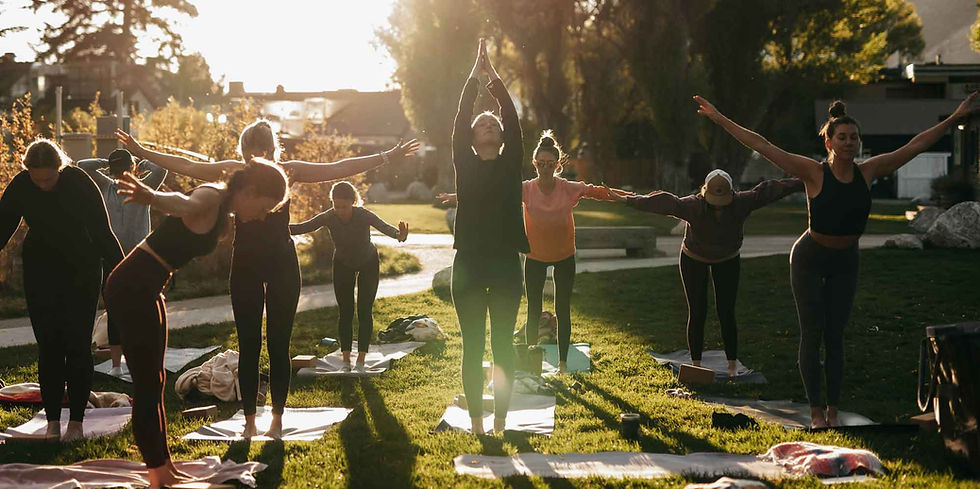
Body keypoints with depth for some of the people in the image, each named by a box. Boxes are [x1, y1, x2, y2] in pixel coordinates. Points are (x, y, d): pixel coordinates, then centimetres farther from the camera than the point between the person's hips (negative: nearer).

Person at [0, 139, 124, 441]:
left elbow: (102, 232, -17)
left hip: (82, 271, -2)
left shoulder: (79, 182, -19)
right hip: (41, 272, 2)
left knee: (77, 346, -4)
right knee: (48, 347, 0)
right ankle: (52, 421, 7)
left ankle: (76, 421, 3)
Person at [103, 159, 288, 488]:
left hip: (148, 290, 10)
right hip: (132, 288, -10)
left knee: (154, 382, 16)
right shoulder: (210, 199, -19)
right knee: (147, 384, -5)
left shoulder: (222, 207, 10)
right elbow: (182, 203, -43)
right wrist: (151, 197, -64)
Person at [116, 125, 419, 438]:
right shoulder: (233, 171, -1)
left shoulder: (288, 171, -4)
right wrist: (143, 153, 4)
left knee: (278, 345, 2)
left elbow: (339, 169, -5)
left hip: (282, 265, -1)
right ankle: (249, 419, 12)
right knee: (248, 346, 4)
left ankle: (277, 418, 13)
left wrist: (386, 157, -8)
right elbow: (187, 167, 5)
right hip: (245, 267, 1)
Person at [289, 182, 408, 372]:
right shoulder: (328, 217, -26)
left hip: (368, 264, -2)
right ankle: (346, 359, 2)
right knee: (345, 312, -3)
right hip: (343, 265, 2)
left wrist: (399, 235, -70)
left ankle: (361, 360, -2)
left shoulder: (364, 215, -32)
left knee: (364, 311, -6)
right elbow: (303, 227, -30)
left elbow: (384, 227, -47)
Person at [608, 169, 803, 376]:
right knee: (697, 313, -2)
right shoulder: (693, 206, -32)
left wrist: (802, 183, -16)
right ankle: (696, 365, 8)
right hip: (694, 260, -1)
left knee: (726, 313, -1)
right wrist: (628, 200, -48)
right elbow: (665, 203, -41)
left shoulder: (741, 203, -25)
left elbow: (768, 190, -19)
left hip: (727, 260, 2)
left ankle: (732, 366, 9)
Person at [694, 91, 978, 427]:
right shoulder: (814, 172, -18)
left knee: (835, 336, 7)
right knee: (812, 334, -1)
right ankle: (816, 412, 7)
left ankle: (833, 411, 15)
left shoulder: (868, 172, -8)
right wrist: (719, 119, -24)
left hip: (845, 262, 3)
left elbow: (915, 146, 0)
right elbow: (762, 146, -21)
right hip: (810, 259, -3)